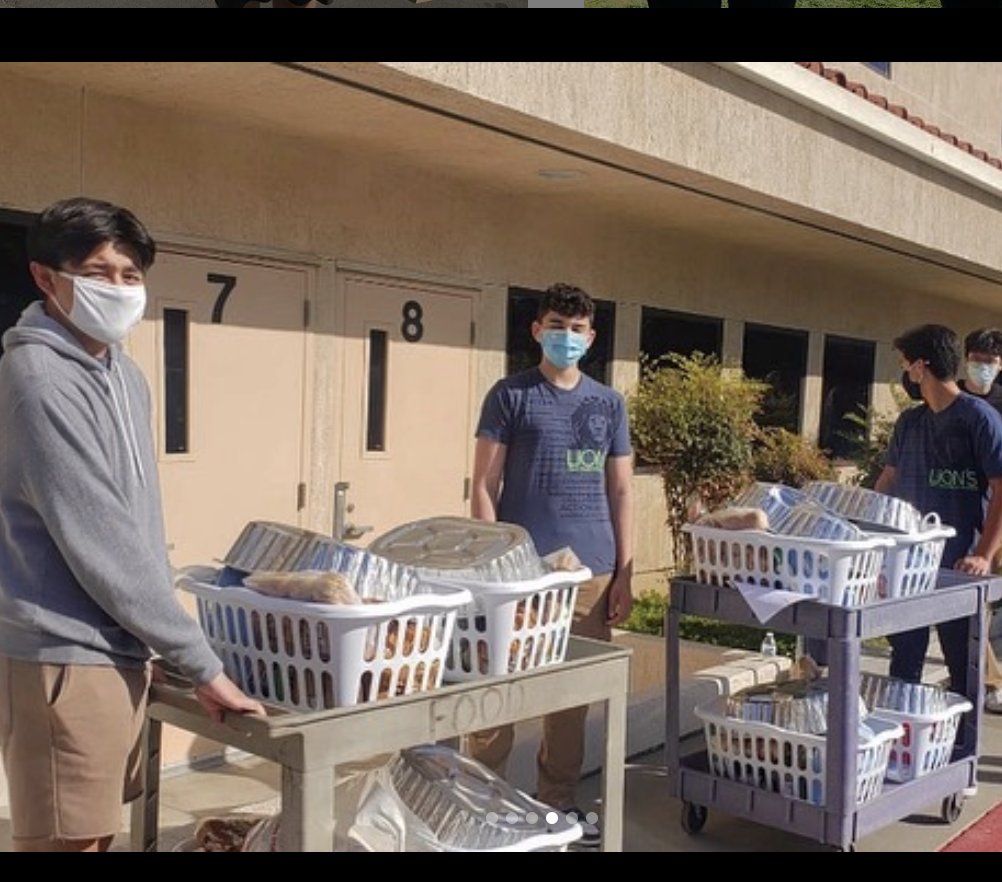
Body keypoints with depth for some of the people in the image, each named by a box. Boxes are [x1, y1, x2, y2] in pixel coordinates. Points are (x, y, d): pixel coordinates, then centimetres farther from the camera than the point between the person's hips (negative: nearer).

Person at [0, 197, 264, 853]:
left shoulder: (123, 374, 11)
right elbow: (96, 541, -20)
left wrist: (155, 647, 12)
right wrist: (201, 661, -15)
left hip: (117, 651, 8)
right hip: (66, 659, -8)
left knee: (98, 833, 17)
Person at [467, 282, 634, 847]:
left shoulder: (609, 404, 12)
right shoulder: (510, 395, 1)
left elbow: (621, 491, 12)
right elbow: (485, 484, -2)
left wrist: (624, 572, 6)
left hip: (590, 570, 4)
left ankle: (559, 803, 26)